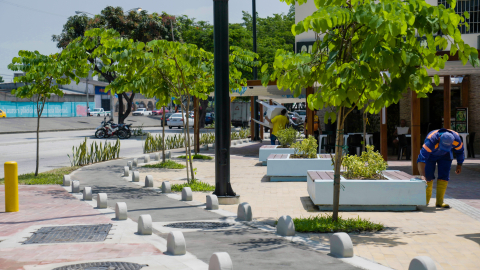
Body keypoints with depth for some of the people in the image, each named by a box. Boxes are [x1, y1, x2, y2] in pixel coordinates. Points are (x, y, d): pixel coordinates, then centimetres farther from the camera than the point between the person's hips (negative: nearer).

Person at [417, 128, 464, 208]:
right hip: (430, 154, -2)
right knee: (428, 177, -7)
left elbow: (460, 151, -10)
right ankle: (426, 200, 11)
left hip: (445, 156, 2)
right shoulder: (431, 141, -45)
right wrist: (422, 176, -58)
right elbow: (421, 159, -50)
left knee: (444, 176, -10)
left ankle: (439, 202, -8)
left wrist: (459, 165, -4)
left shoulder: (456, 139, -34)